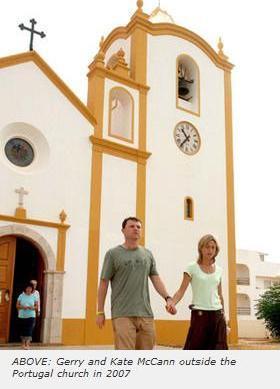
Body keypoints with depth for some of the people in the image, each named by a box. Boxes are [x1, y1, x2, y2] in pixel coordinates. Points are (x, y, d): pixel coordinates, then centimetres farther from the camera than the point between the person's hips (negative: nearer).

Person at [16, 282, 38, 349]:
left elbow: (36, 306, 4)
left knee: (29, 330, -10)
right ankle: (23, 343, 24)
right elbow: (17, 305, 2)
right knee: (22, 330, 8)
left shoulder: (34, 296, 1)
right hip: (22, 316, 1)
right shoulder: (21, 296, 1)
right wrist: (22, 307, -18)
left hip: (31, 316, -1)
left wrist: (32, 307, -18)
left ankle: (27, 344, -11)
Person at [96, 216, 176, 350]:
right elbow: (104, 283, 2)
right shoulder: (113, 254, 2)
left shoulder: (148, 254, 14)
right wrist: (100, 312, 0)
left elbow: (156, 279, 11)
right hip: (122, 314, -4)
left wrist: (168, 298, -5)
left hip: (146, 314, 4)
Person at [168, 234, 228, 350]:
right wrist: (172, 303, -29)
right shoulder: (192, 267, -4)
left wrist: (223, 315, 18)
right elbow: (181, 290, -11)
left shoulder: (219, 270, 10)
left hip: (217, 314, 5)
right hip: (199, 314, -5)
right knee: (195, 349, -4)